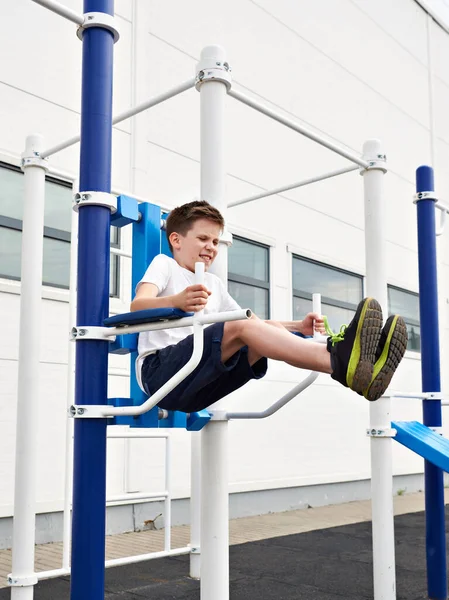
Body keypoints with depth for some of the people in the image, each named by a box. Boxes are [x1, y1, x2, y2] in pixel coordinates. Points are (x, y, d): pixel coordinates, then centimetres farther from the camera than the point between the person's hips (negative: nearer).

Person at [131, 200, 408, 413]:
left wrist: (299, 327, 7)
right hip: (160, 368, -5)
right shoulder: (164, 264, 9)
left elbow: (255, 324, 26)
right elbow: (137, 306, -12)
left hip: (201, 385, 6)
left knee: (264, 333, -20)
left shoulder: (214, 283, 28)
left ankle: (351, 365, -47)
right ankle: (339, 360, -54)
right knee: (241, 326, -30)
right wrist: (177, 301, -36)